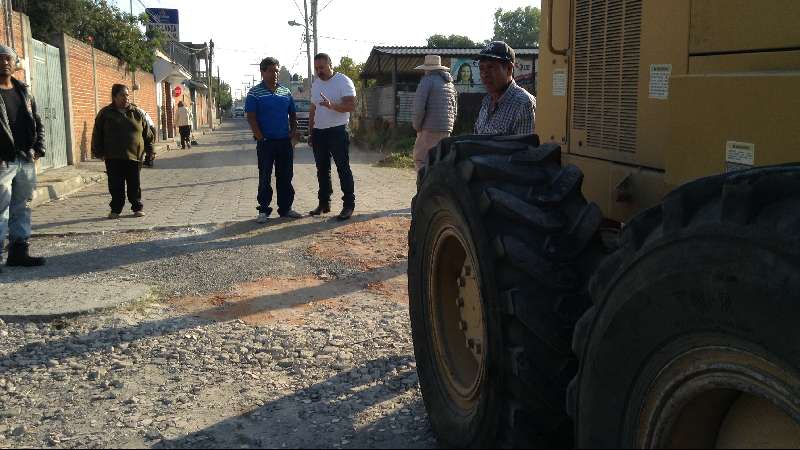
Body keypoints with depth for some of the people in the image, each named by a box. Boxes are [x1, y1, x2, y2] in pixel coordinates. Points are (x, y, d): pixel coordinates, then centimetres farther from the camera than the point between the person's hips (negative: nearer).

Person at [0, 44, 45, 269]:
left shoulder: (24, 92, 16)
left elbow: (37, 123, 21)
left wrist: (38, 149, 8)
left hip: (26, 160, 7)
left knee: (22, 208, 11)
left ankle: (19, 251, 19)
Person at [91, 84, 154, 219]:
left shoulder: (137, 113, 7)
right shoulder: (105, 113, 4)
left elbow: (147, 133, 11)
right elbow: (97, 135, 5)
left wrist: (150, 149, 7)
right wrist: (98, 152, 1)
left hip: (134, 156, 1)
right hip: (113, 158, 0)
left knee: (135, 185, 5)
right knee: (116, 186, 3)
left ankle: (138, 208, 17)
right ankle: (115, 209, 14)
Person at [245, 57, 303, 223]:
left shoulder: (286, 91, 11)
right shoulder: (255, 93, -4)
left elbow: (293, 113, 18)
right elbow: (251, 117, -8)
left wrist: (293, 130, 5)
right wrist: (260, 137, -12)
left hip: (285, 141, 4)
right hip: (266, 142, -4)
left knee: (286, 176, 8)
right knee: (265, 177, 1)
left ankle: (285, 208, 18)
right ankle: (263, 210, 8)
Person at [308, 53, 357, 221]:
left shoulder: (343, 81, -8)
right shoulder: (316, 83, 14)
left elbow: (351, 106, -17)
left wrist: (331, 105, -31)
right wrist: (311, 132, 17)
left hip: (337, 131, -7)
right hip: (319, 132, 7)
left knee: (343, 168, -5)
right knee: (322, 169, 11)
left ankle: (349, 205, 0)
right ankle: (324, 203, 20)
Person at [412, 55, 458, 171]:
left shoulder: (427, 80, -6)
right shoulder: (450, 83, 18)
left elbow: (419, 107, -13)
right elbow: (455, 109, 20)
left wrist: (417, 126, -2)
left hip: (430, 130, -7)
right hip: (446, 130, 7)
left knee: (420, 159, -5)